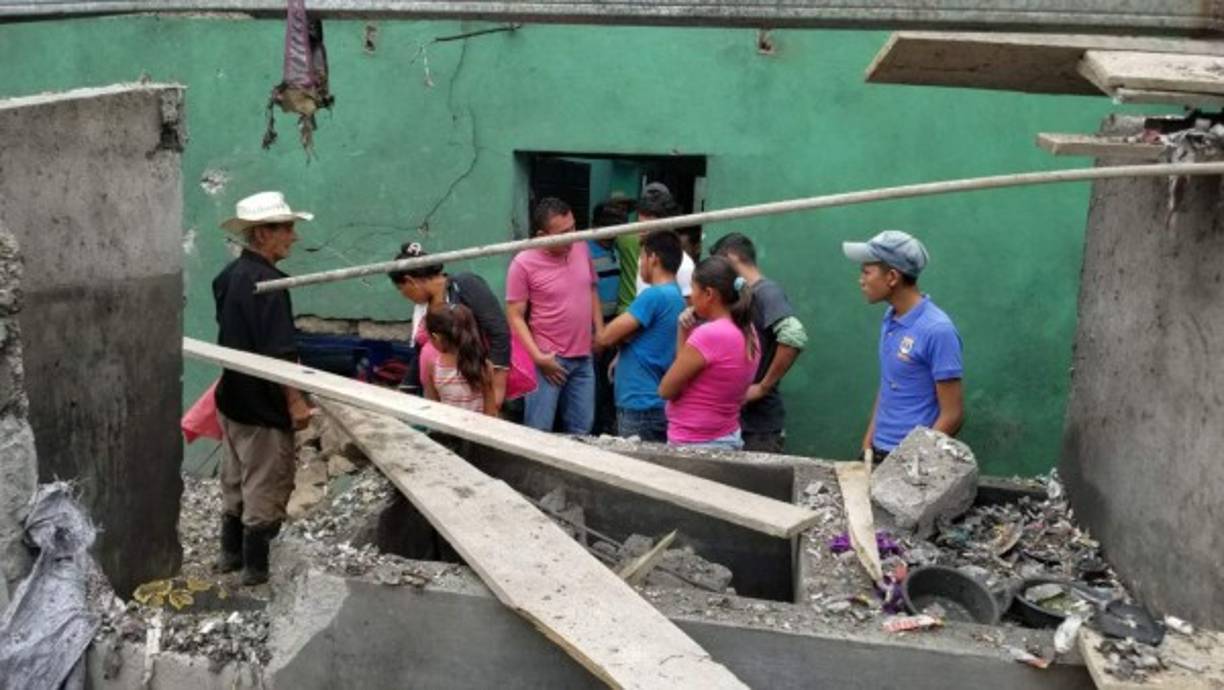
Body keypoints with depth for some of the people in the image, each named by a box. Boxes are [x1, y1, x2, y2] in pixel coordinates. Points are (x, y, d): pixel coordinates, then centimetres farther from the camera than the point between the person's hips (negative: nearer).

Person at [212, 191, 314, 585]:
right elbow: (280, 353, -25)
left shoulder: (228, 276, 6)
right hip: (263, 406, -9)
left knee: (235, 480, 20)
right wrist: (296, 401, -19)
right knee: (265, 487, 3)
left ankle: (230, 553, 32)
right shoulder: (268, 282, -23)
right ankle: (255, 567, 12)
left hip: (232, 398, 9)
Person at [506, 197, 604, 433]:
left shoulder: (581, 248, 4)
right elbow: (515, 316, -10)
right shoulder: (523, 264, -13)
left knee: (581, 432, 12)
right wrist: (538, 357, -17)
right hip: (549, 359, -5)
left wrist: (600, 333, 9)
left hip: (583, 358, 5)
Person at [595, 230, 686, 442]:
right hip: (658, 403, 9)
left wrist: (623, 335, 4)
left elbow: (606, 337, -14)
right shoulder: (676, 297, 12)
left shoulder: (653, 296, -17)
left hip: (640, 406, -9)